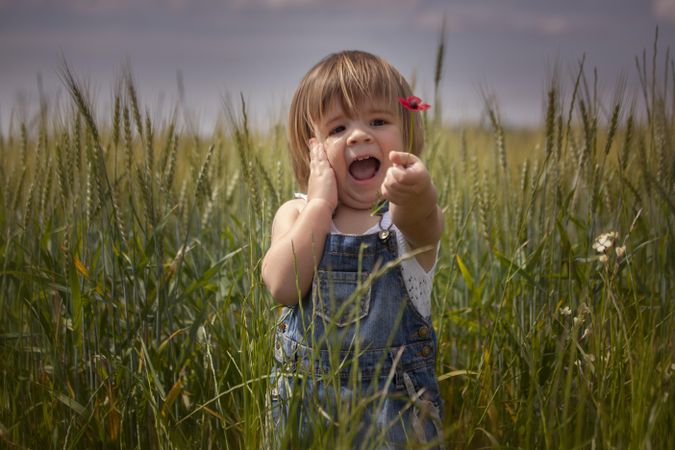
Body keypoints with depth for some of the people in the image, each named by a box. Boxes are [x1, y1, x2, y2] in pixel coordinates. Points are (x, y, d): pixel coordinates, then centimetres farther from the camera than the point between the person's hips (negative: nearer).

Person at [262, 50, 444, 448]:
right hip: (306, 399, 2)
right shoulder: (297, 214, -2)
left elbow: (420, 217, -35)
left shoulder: (410, 214, -9)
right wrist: (321, 202, -18)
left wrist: (418, 192, -57)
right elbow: (284, 286, -20)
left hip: (396, 401, -2)